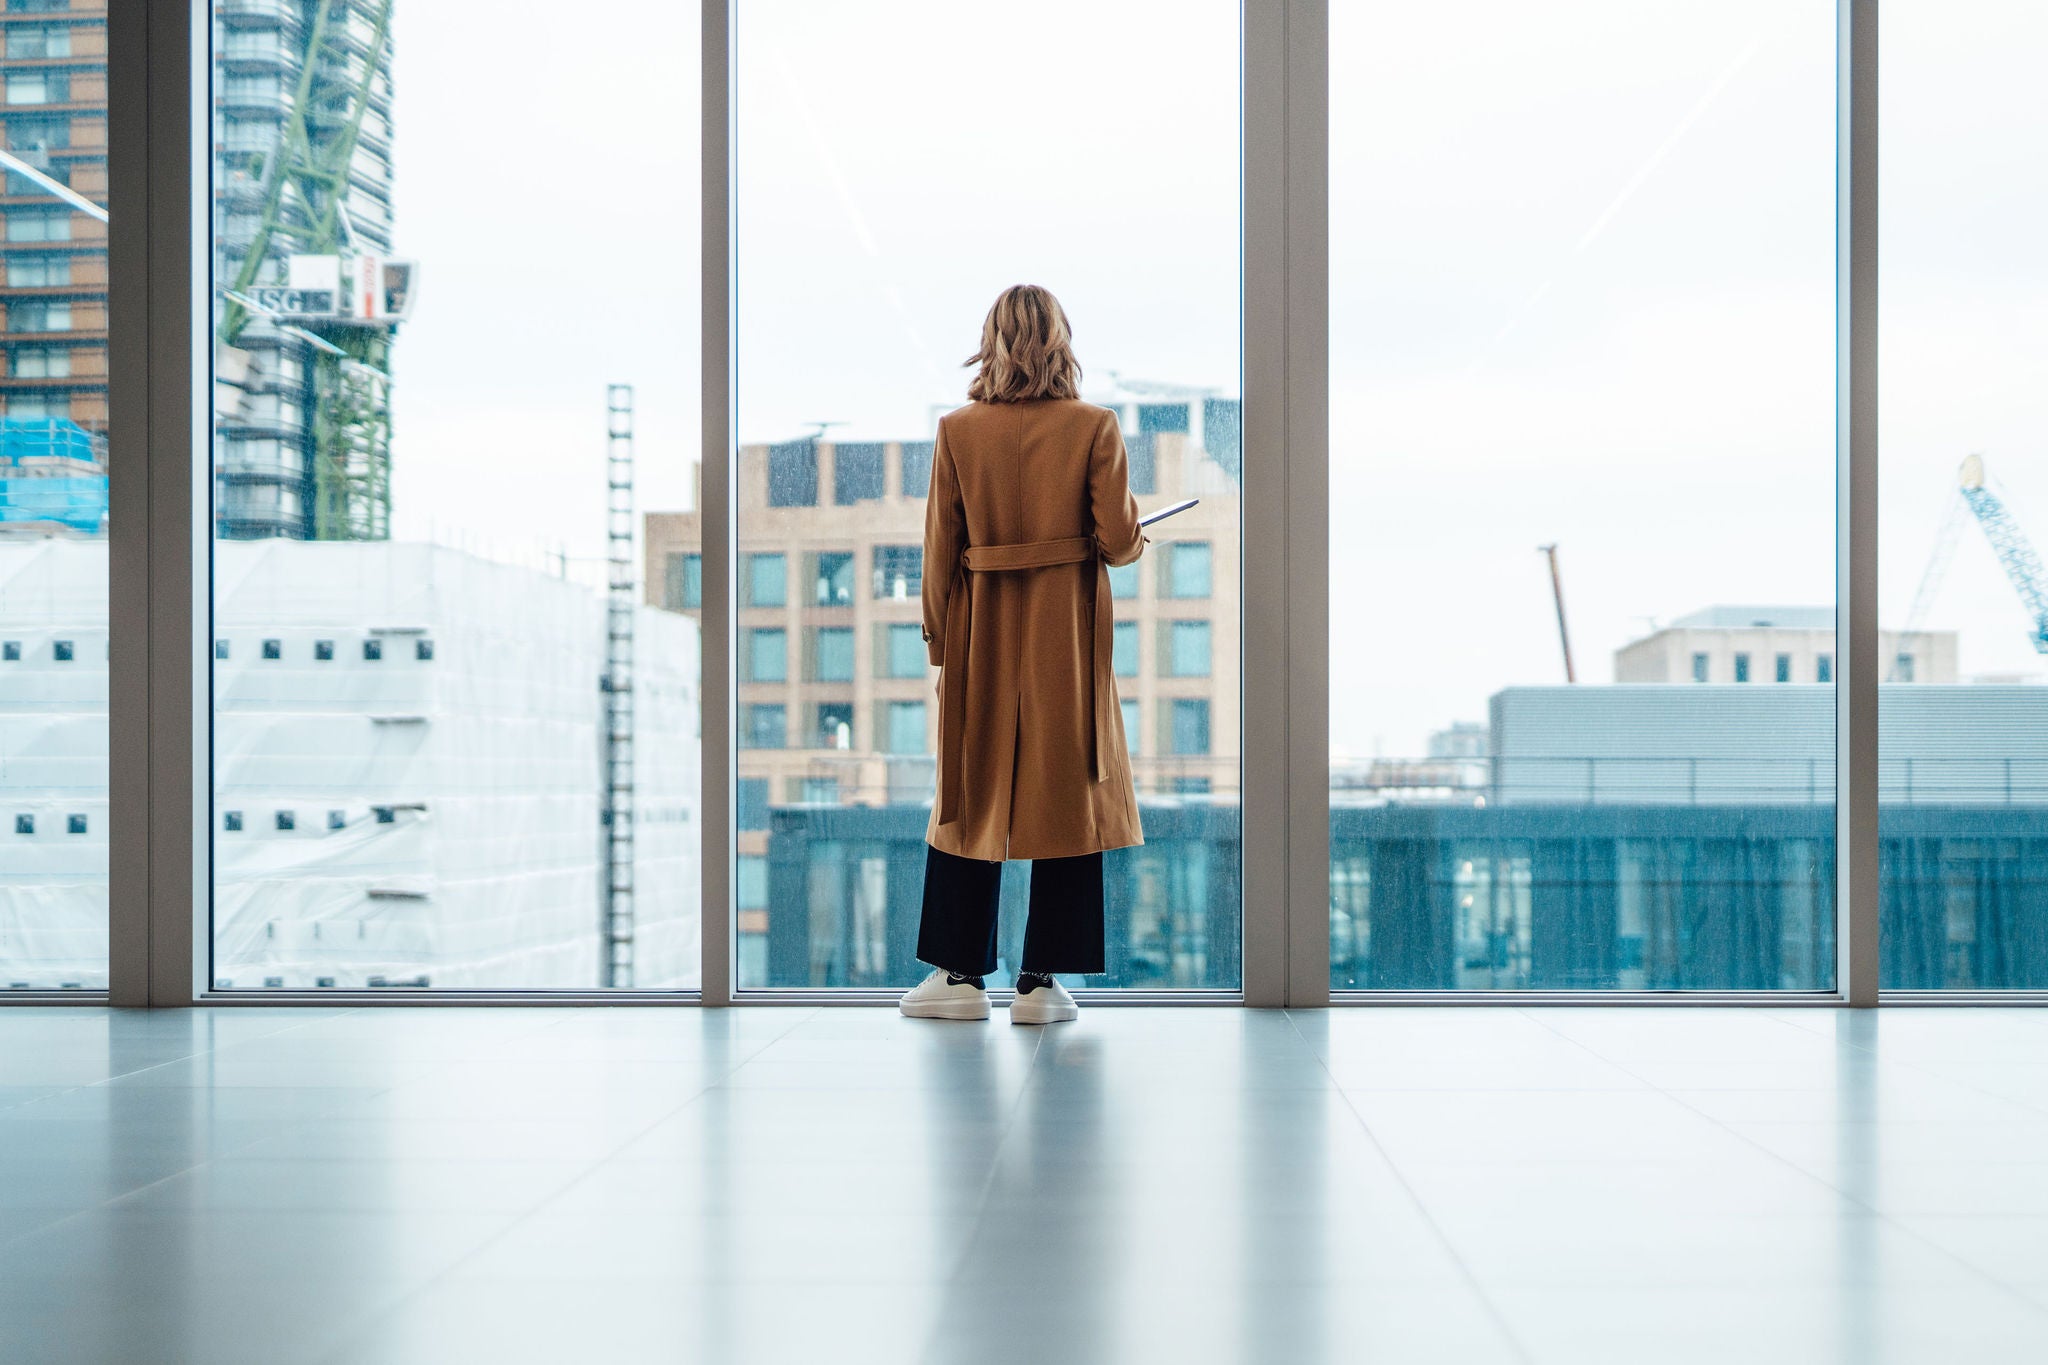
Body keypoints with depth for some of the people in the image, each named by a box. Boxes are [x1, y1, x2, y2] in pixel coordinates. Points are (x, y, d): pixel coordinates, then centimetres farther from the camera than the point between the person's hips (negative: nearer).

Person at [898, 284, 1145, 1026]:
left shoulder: (957, 431, -2)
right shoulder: (1094, 427, -5)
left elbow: (940, 549, 0)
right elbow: (1116, 538, -8)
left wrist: (939, 640, 10)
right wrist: (1136, 541, 15)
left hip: (982, 630, 2)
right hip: (1068, 631, -1)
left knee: (971, 794, 11)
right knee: (1067, 794, 4)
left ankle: (962, 973, 14)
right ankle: (1041, 980, 5)